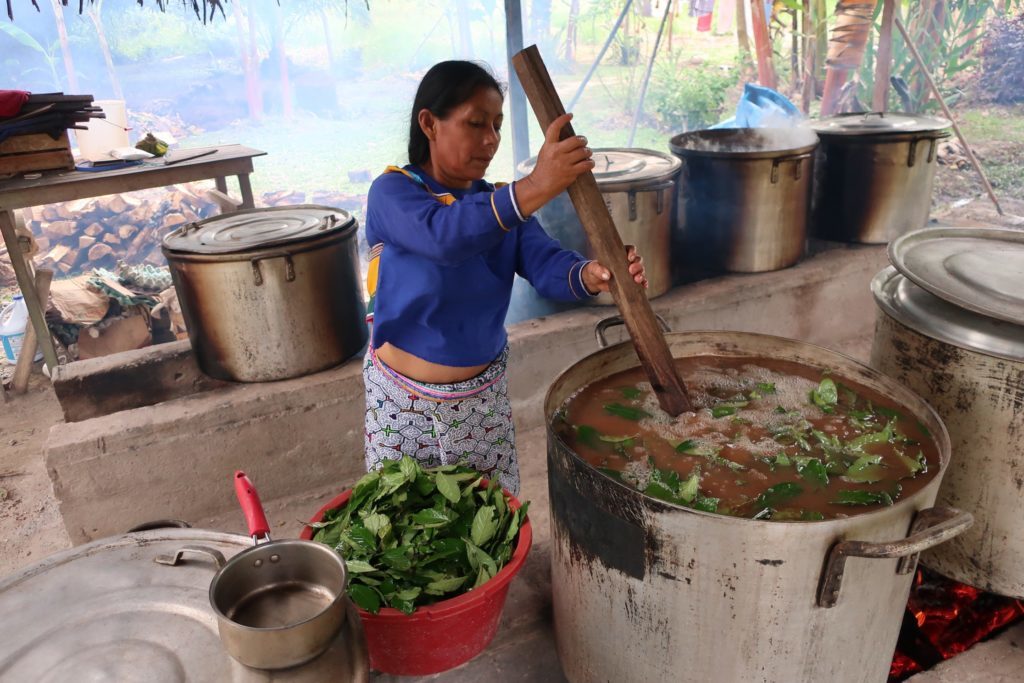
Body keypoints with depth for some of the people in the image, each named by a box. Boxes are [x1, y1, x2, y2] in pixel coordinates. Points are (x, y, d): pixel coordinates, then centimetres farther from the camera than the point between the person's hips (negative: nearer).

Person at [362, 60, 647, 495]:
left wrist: (590, 276, -39)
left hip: (485, 393, 4)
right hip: (405, 399, -3)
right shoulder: (393, 192, -17)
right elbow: (442, 234, -39)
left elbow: (545, 264, -17)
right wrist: (534, 189, -52)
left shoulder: (502, 203, 0)